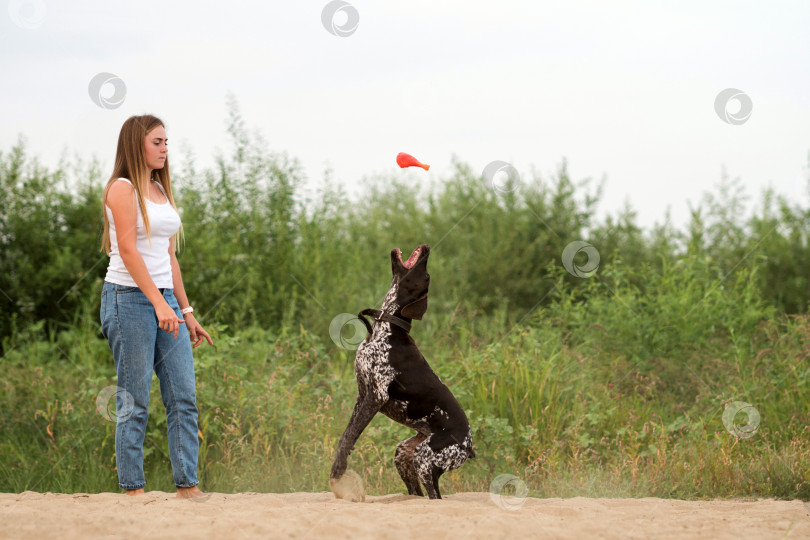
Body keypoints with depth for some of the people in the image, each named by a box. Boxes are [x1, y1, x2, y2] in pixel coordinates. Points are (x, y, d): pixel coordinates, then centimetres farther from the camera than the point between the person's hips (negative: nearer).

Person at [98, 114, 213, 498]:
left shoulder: (160, 190, 17)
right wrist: (159, 304, -22)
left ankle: (187, 485, 3)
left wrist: (186, 311, 16)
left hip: (165, 298, 8)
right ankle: (133, 489, 0)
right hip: (130, 298, -8)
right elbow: (129, 251, -15)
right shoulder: (123, 189, -6)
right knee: (134, 400, -4)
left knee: (184, 397, 2)